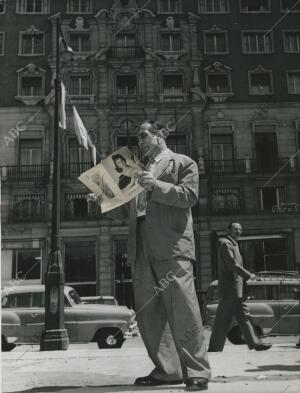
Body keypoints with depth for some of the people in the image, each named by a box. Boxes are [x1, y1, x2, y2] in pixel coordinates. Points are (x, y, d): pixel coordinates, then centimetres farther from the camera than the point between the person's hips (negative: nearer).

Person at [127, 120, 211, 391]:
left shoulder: (183, 163, 8)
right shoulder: (142, 170, 28)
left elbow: (189, 196, -6)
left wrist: (156, 186, -15)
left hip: (172, 245, -7)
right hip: (142, 247, 7)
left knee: (182, 309, -7)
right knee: (147, 311, 5)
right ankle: (167, 370, 16)